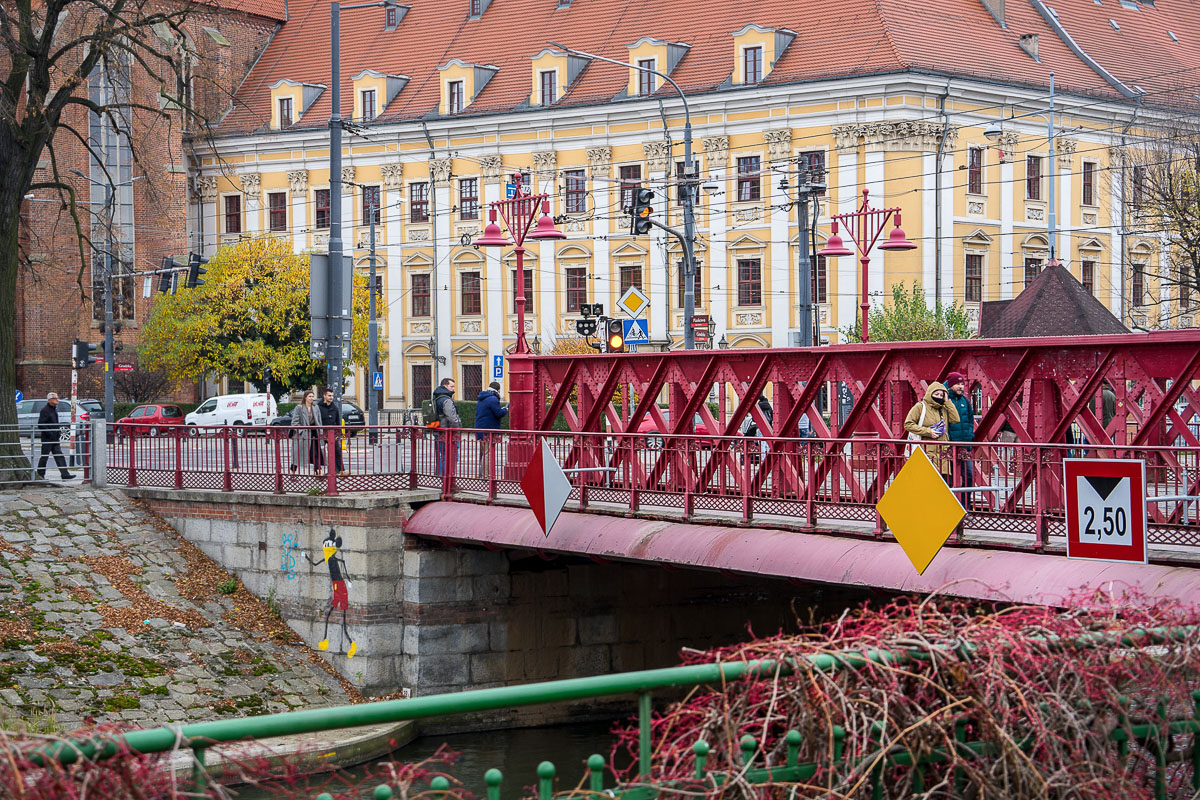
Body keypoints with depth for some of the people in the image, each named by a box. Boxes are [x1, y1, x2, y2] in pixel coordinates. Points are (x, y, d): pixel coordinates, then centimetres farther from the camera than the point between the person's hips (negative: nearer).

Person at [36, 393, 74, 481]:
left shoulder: (54, 409, 15)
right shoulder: (45, 410, -13)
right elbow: (40, 425, -19)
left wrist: (59, 431, 13)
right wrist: (49, 433, -20)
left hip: (55, 438, 8)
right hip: (47, 439, -8)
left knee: (59, 456, 1)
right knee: (45, 456, 2)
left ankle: (65, 474, -4)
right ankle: (40, 475, 14)